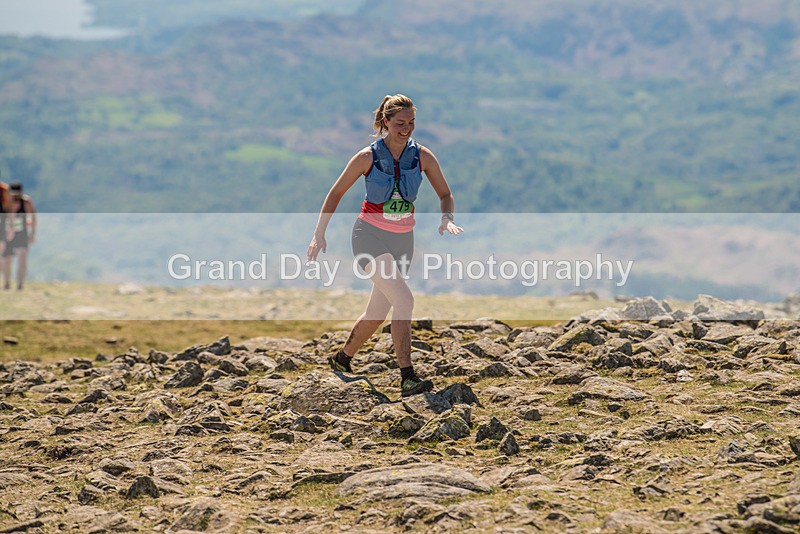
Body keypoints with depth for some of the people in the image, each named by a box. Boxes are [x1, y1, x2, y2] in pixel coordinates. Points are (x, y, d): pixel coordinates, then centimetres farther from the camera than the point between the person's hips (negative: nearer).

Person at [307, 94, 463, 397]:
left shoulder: (422, 156, -3)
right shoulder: (368, 157, -10)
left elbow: (445, 195, 8)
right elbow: (336, 193, 1)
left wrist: (447, 219, -14)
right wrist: (319, 235, 0)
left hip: (402, 240, 5)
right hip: (370, 235, -5)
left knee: (378, 312, 13)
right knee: (403, 300, -23)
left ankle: (342, 358, 38)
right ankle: (407, 378, -23)